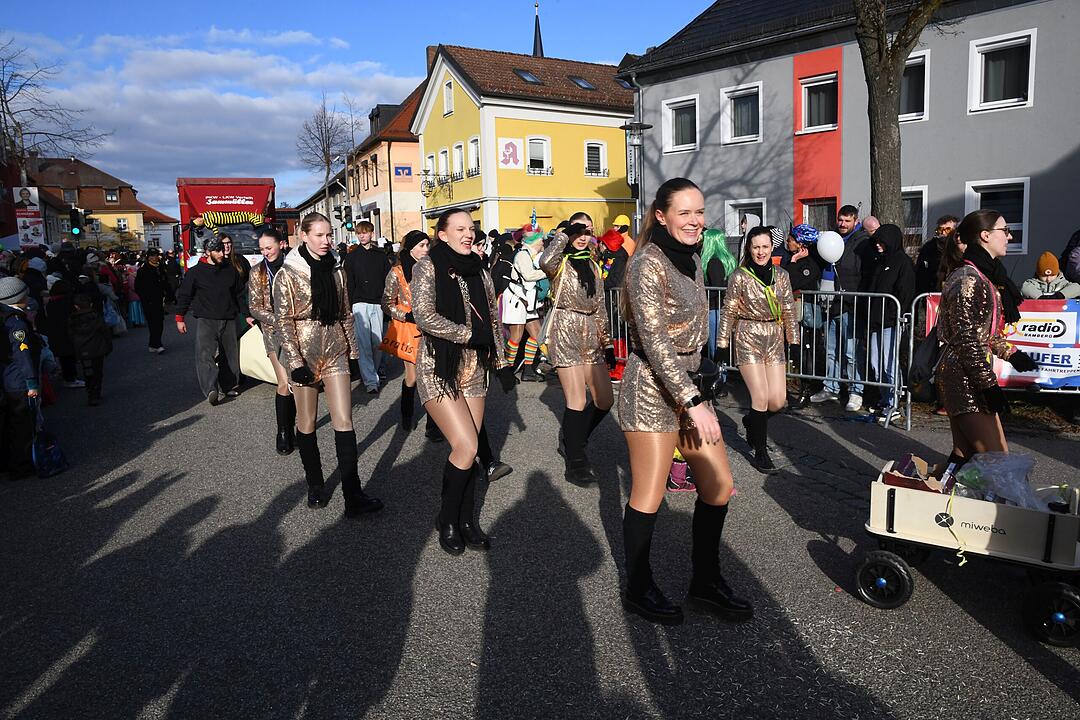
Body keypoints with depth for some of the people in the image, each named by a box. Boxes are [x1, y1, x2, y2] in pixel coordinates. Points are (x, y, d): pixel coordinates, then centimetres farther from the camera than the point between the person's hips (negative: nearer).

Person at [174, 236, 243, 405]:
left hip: (229, 320, 4)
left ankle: (230, 385, 22)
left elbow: (239, 294, 19)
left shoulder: (230, 270, 10)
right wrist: (180, 318, 4)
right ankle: (211, 390, -30)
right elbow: (184, 295, 5)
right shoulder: (196, 272, 0)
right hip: (206, 320, -4)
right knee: (205, 354, -19)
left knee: (230, 354, 9)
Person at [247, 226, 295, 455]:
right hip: (274, 332, -1)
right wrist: (279, 321, -14)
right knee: (285, 383, -8)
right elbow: (255, 308, 1)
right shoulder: (257, 272, 2)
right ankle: (283, 433, 4)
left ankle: (293, 427, 19)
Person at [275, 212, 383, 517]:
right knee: (307, 424, 8)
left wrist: (353, 352, 11)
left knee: (344, 422, -4)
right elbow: (283, 322, -8)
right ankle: (314, 486, 26)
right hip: (304, 354, -3)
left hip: (335, 352, 3)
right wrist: (296, 363, -15)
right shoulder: (288, 274, -5)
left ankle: (353, 495, -4)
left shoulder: (336, 271, 8)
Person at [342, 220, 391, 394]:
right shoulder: (351, 257, 7)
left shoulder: (381, 256, 12)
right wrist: (349, 308, -5)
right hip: (360, 304, -2)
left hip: (377, 304, 2)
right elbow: (348, 285, 3)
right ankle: (371, 381, -10)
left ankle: (372, 372, 20)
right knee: (364, 343, -8)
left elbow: (388, 281, 12)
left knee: (378, 342, 3)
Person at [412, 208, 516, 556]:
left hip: (473, 371, 5)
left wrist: (502, 363, 14)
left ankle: (466, 520, 22)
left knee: (468, 450, 7)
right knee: (466, 448, -12)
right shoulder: (427, 267, -7)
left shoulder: (479, 271, 9)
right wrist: (470, 335, -14)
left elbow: (492, 321, 17)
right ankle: (447, 520, 10)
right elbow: (425, 317, -20)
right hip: (438, 369, -5)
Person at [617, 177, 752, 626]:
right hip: (652, 389, -9)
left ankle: (706, 582, 26)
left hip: (687, 383, 9)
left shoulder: (692, 260, 12)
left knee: (719, 487, 10)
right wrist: (693, 402, -25)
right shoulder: (648, 264, -15)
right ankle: (638, 590, 20)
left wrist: (695, 394, 20)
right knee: (649, 497, 1)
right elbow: (654, 342, -22)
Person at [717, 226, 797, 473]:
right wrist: (722, 344, -5)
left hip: (774, 340, 4)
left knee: (778, 401, 0)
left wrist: (794, 340, 9)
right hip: (748, 339, -4)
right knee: (761, 398, -8)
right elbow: (728, 313, -4)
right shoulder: (739, 277, -6)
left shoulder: (781, 275, 6)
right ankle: (760, 452, 8)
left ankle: (752, 420, 33)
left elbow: (789, 310, 11)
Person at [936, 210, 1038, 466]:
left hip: (968, 379, 10)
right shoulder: (968, 279, -15)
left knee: (964, 454, 10)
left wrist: (1010, 353, 20)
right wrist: (989, 385, -19)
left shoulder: (983, 275, 16)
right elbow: (965, 340, -20)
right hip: (964, 379, -10)